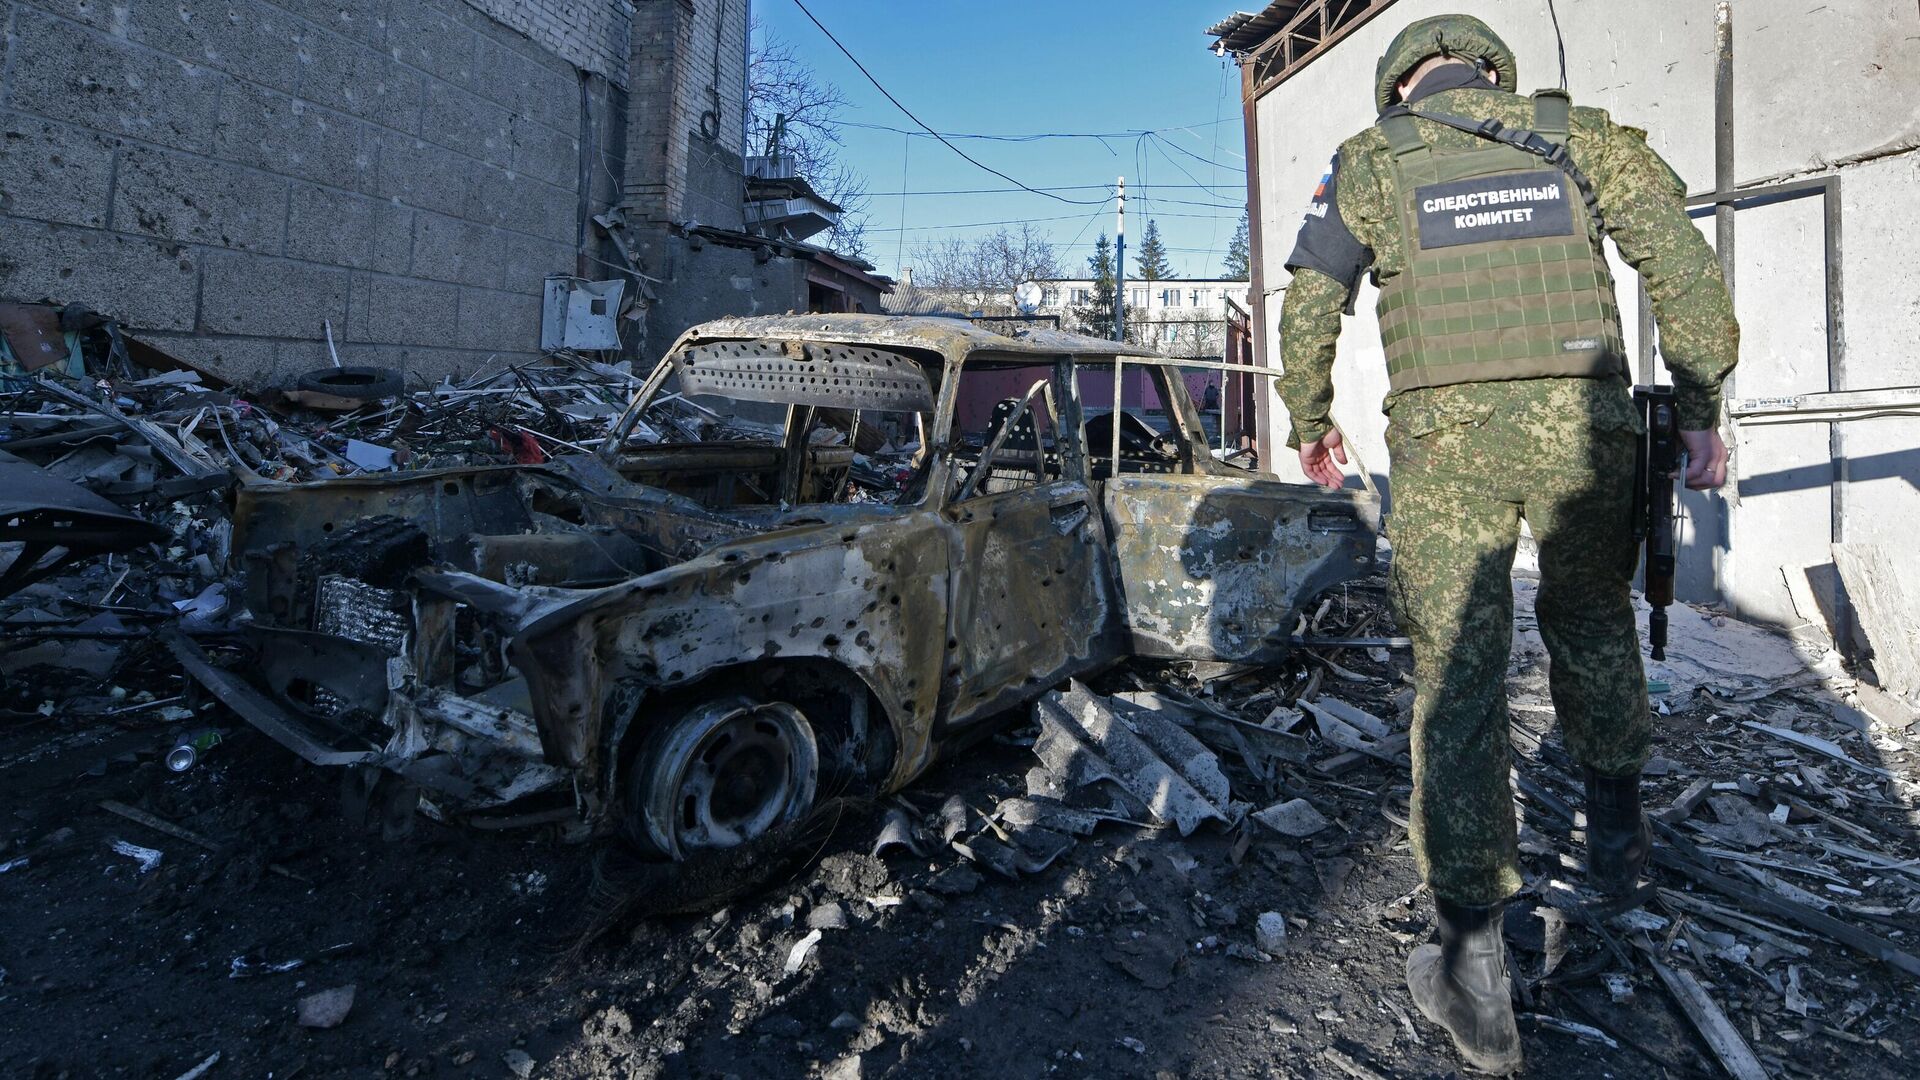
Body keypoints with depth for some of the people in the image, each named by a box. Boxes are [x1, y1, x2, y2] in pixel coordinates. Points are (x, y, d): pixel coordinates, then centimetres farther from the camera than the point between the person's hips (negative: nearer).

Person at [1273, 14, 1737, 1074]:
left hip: (1442, 435, -2)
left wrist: (1310, 424, 22)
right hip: (1582, 423, 2)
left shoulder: (1368, 161, 12)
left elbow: (1306, 310, 10)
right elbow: (1683, 265, 6)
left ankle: (1474, 974, 5)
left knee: (1456, 680, 1)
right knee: (1590, 614, 29)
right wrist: (1700, 406, 10)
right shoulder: (1581, 134, 14)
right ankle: (1614, 822, 41)